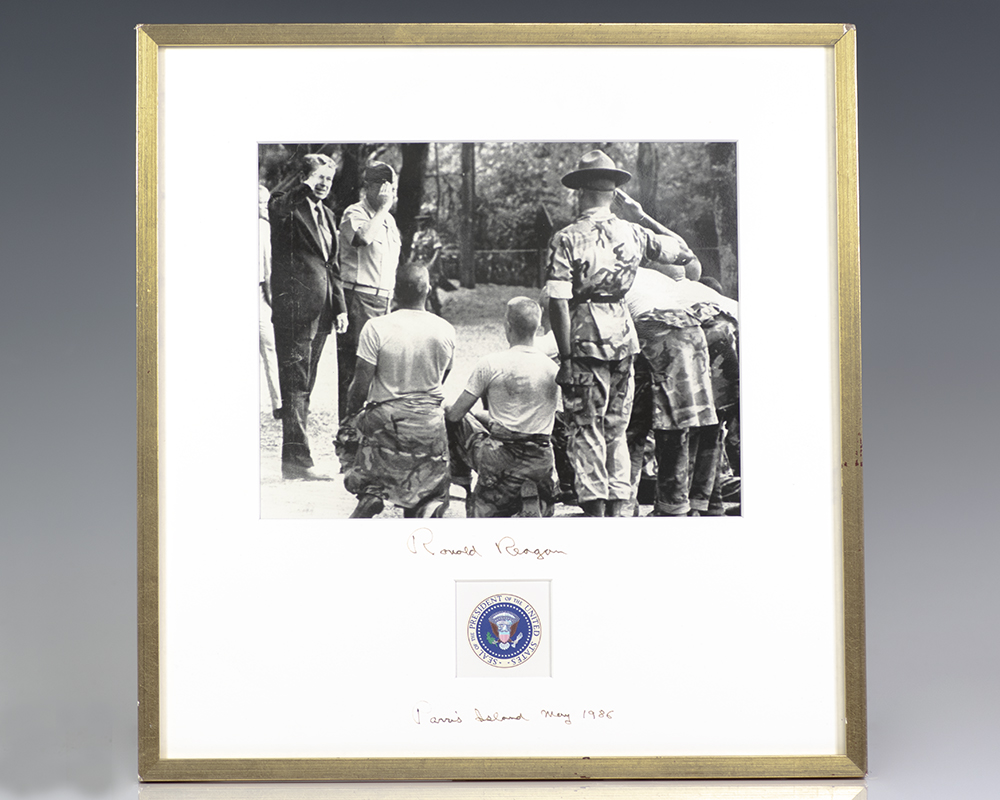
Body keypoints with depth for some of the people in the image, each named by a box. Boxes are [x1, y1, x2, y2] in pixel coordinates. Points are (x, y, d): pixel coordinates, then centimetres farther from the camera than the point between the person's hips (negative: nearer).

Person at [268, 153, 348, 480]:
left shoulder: (325, 214, 19)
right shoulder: (286, 206, -2)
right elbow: (275, 210, -28)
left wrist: (340, 307, 17)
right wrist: (305, 188, -27)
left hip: (320, 312, 8)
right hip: (294, 310, -8)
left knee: (303, 387, 11)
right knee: (295, 385, -8)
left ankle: (295, 456, 16)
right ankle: (296, 459, -7)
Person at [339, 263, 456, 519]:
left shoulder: (376, 328, -13)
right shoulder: (446, 330, -3)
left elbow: (361, 386, -10)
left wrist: (351, 414, 9)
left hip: (386, 421, -3)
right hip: (430, 427, 3)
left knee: (347, 435, 24)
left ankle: (370, 492, 4)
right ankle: (430, 503, -3)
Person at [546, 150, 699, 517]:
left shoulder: (566, 239, -8)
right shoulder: (633, 233, 5)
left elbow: (558, 301, -15)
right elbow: (681, 251, 19)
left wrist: (566, 355, -12)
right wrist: (643, 215, 32)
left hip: (586, 339, -4)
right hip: (624, 336, 5)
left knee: (586, 430, 3)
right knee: (616, 429, 15)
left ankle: (595, 508, 3)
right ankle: (617, 507, 17)